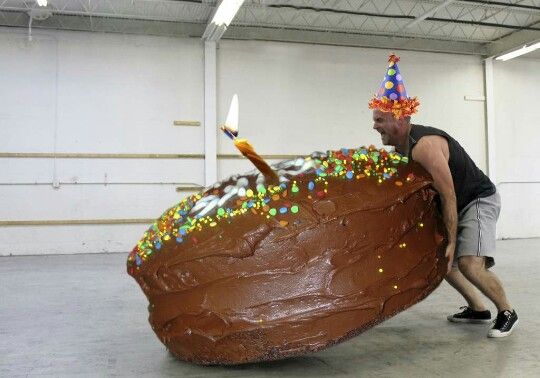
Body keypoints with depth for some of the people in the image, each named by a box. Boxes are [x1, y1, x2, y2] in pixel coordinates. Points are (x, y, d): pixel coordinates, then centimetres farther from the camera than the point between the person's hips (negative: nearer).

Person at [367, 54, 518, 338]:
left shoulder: (425, 146, -32)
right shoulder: (401, 146, -3)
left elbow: (449, 197, -30)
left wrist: (451, 242, -26)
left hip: (479, 200, -9)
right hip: (455, 205, 10)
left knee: (469, 264, -23)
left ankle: (507, 312, 3)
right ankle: (477, 309, 26)